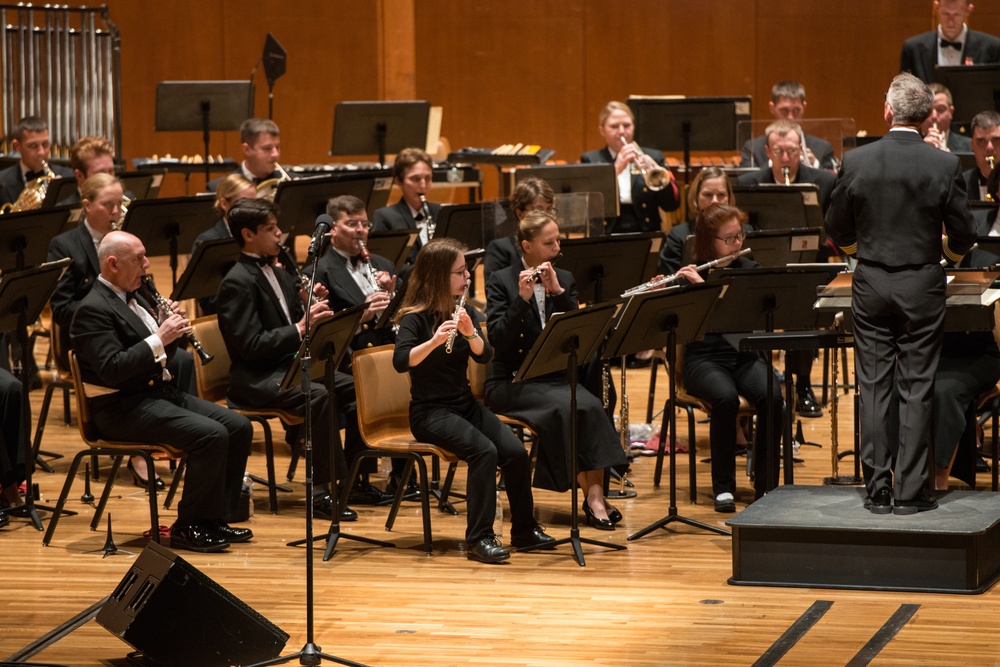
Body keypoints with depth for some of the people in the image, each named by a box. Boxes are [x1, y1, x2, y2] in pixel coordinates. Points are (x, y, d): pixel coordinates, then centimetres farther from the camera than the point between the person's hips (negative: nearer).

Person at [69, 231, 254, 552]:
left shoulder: (134, 299, 17)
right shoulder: (93, 310, -13)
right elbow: (112, 370, -24)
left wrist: (170, 329, 1)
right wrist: (159, 338, -24)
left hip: (161, 392, 10)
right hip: (123, 409, -10)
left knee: (239, 427, -2)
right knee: (211, 435, -26)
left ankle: (215, 517, 4)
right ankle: (187, 527, -15)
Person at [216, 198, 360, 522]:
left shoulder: (279, 276, 16)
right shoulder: (237, 283, -11)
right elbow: (251, 345, -20)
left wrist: (311, 306, 0)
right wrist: (300, 328, -23)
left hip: (290, 365, 8)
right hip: (255, 380, -8)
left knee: (356, 388, -9)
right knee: (318, 395, -33)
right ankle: (321, 490, -28)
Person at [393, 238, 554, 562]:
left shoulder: (464, 311, 8)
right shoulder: (416, 318, -11)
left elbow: (484, 356, -5)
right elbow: (400, 361, -26)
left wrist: (469, 332, -24)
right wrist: (435, 340, -41)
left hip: (465, 404, 6)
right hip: (430, 411, -6)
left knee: (516, 452, -16)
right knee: (484, 450, -30)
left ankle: (524, 530, 1)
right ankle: (479, 538, -25)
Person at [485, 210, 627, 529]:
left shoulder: (564, 279, 11)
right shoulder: (501, 281, -1)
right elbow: (498, 339, -13)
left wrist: (557, 291, -11)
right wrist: (522, 299, -23)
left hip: (556, 377, 4)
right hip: (512, 381, -4)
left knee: (591, 406, -29)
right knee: (565, 408, -32)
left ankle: (596, 491, -32)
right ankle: (591, 495, -26)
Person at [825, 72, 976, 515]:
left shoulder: (856, 162, -6)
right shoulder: (945, 166, -9)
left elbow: (838, 232, 2)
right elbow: (963, 238, -4)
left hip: (871, 284, 1)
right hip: (922, 287, -1)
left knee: (874, 388, 7)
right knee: (916, 390, 3)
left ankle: (878, 490, 8)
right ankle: (910, 492, 3)